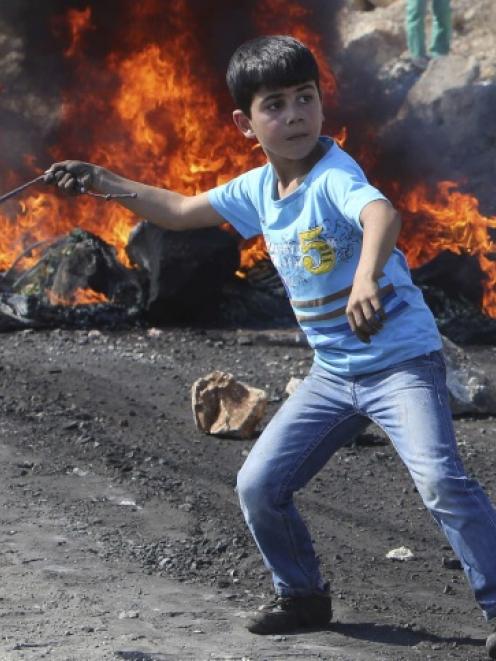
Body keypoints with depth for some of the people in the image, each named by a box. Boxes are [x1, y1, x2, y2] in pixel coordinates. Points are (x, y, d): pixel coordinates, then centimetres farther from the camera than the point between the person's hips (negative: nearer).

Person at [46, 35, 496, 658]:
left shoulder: (334, 175, -21)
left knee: (440, 479, -24)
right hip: (332, 371, 8)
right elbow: (180, 210, 20)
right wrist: (103, 181, 16)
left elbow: (382, 214, -44)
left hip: (401, 357, -8)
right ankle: (303, 596, 29)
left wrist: (366, 277, -64)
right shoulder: (257, 189, 3)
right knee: (258, 485, 8)